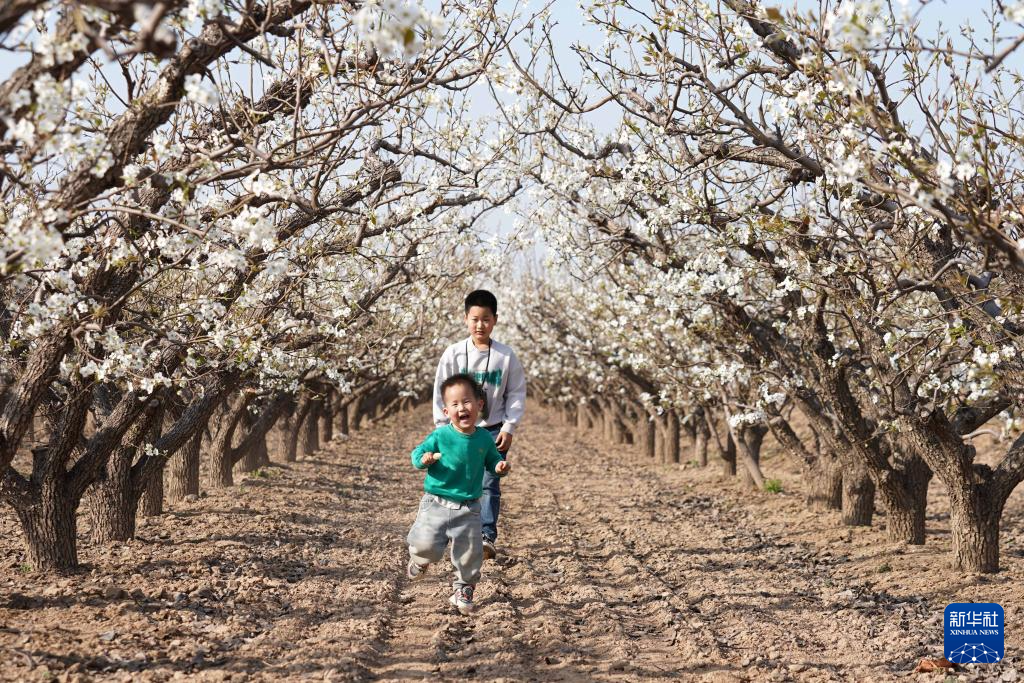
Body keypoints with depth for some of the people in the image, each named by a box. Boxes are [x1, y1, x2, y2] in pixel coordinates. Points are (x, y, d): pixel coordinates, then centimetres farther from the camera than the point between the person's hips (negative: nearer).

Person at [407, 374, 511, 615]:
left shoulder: (484, 439, 0)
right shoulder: (440, 436, -9)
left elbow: (492, 460, 15)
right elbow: (417, 453, -3)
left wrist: (499, 467, -8)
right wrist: (424, 459, -27)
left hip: (468, 509, 2)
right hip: (437, 503, -2)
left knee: (470, 554, 2)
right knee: (426, 545, -14)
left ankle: (463, 590, 26)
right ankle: (420, 561, 24)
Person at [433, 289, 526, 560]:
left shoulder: (505, 356, -1)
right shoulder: (454, 353, -2)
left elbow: (516, 393, 4)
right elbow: (441, 393, 3)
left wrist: (509, 428, -2)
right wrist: (443, 428, -1)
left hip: (493, 430, -1)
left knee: (489, 484, -9)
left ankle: (487, 537, -12)